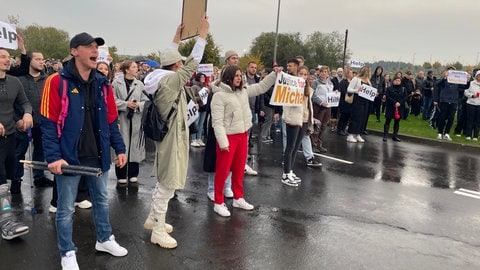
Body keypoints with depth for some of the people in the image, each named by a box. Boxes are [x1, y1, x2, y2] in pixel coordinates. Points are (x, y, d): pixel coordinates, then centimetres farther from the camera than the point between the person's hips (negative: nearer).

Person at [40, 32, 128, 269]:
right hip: (70, 157, -5)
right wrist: (53, 156, -19)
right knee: (66, 208, 7)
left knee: (102, 200, 19)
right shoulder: (57, 82, -11)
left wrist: (119, 148, 7)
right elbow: (48, 123, -13)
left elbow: (111, 121, 11)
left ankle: (104, 240, 38)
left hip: (98, 156, 6)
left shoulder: (102, 83, 6)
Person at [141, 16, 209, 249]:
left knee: (164, 181, 21)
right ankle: (158, 231, 8)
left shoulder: (161, 77, 5)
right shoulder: (172, 79, -19)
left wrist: (176, 38, 25)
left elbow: (169, 57, 21)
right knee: (167, 184, -2)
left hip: (166, 135, 10)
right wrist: (202, 34, -12)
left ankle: (153, 219, 32)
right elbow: (193, 63, -18)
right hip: (172, 137, -10)